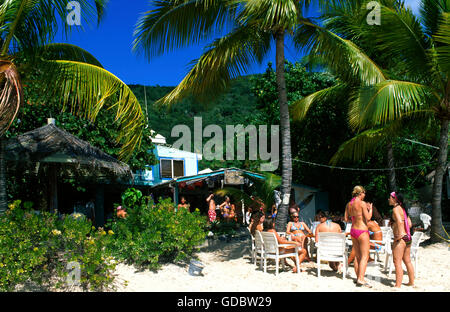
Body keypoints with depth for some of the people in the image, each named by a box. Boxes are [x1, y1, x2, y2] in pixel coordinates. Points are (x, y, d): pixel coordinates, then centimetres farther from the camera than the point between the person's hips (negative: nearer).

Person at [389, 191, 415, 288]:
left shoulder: (395, 209, -12)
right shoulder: (403, 208, 14)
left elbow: (399, 221, -30)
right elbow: (409, 224, 17)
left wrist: (400, 234, -26)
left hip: (400, 239, -9)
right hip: (408, 238, 9)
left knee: (397, 262, -4)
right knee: (407, 261, 19)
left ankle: (398, 285, -2)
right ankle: (411, 282, 30)